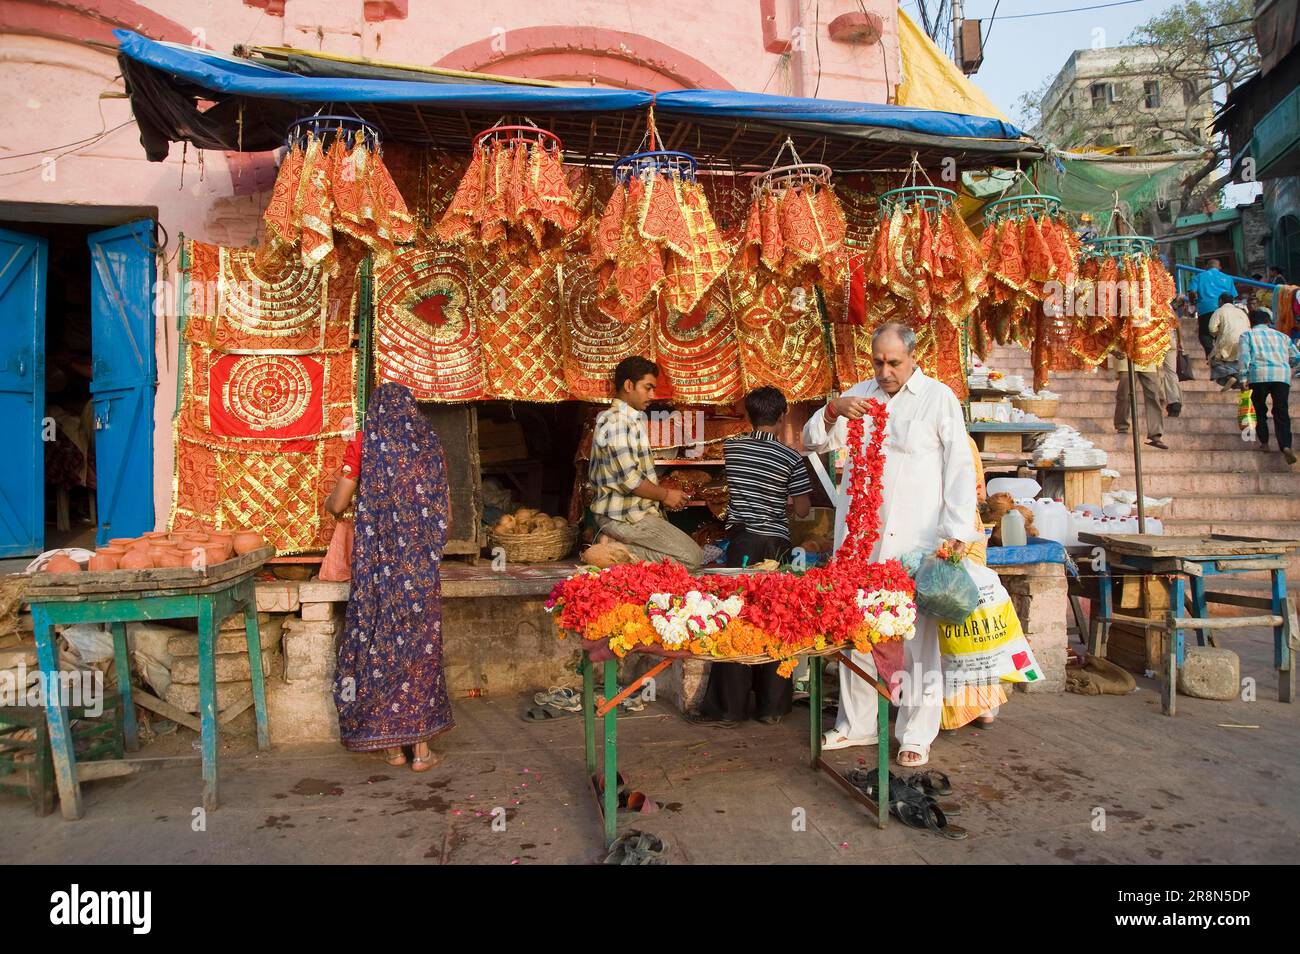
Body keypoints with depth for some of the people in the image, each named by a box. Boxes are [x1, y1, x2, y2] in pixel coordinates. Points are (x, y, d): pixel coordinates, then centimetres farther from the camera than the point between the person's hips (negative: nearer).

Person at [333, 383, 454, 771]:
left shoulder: (369, 449, -3)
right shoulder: (430, 447, 3)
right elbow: (446, 515, 5)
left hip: (381, 565, -1)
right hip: (422, 566, 1)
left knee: (382, 644, 9)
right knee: (421, 646, 7)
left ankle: (390, 743, 16)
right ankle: (421, 743, 10)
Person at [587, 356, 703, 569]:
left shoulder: (631, 418, 18)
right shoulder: (617, 422, -17)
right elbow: (629, 479, -22)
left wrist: (662, 491, 12)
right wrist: (665, 495, -9)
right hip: (625, 517, -10)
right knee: (692, 557, -9)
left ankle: (615, 544, 3)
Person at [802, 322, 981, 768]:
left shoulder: (939, 398, 3)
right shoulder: (859, 395, 14)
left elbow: (960, 467, 0)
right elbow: (813, 441, 12)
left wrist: (957, 531, -10)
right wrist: (833, 410, -9)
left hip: (915, 539, -4)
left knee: (918, 637, -3)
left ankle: (916, 735, 8)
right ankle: (856, 724, 20)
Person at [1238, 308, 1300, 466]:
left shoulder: (1247, 335, 18)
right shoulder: (1282, 336, 26)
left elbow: (1243, 357, 1)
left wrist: (1244, 378, -3)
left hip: (1259, 375, -2)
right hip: (1282, 375, 2)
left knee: (1260, 410, 16)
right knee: (1281, 412, 1)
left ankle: (1264, 442, 16)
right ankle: (1286, 446, -16)